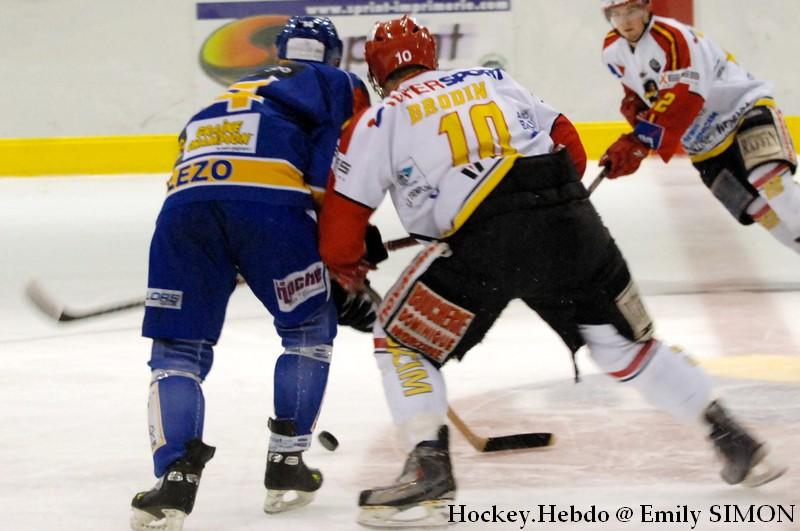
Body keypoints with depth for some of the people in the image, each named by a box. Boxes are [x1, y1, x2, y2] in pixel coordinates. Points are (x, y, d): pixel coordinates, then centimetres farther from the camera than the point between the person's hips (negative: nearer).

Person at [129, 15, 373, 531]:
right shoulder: (341, 86, 25)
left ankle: (175, 475, -8)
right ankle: (287, 465, 18)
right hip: (269, 197, -4)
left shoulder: (235, 94, 41)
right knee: (310, 328, 21)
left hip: (184, 199, 4)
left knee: (178, 349, 12)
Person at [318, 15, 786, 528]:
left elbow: (342, 219, 11)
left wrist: (348, 272, 30)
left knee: (401, 340, 10)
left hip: (481, 243, -5)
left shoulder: (379, 120, 13)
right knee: (627, 345, 21)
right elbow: (570, 147, 25)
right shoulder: (493, 80, 25)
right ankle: (733, 440, 24)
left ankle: (430, 471, -6)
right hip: (572, 227, 5)